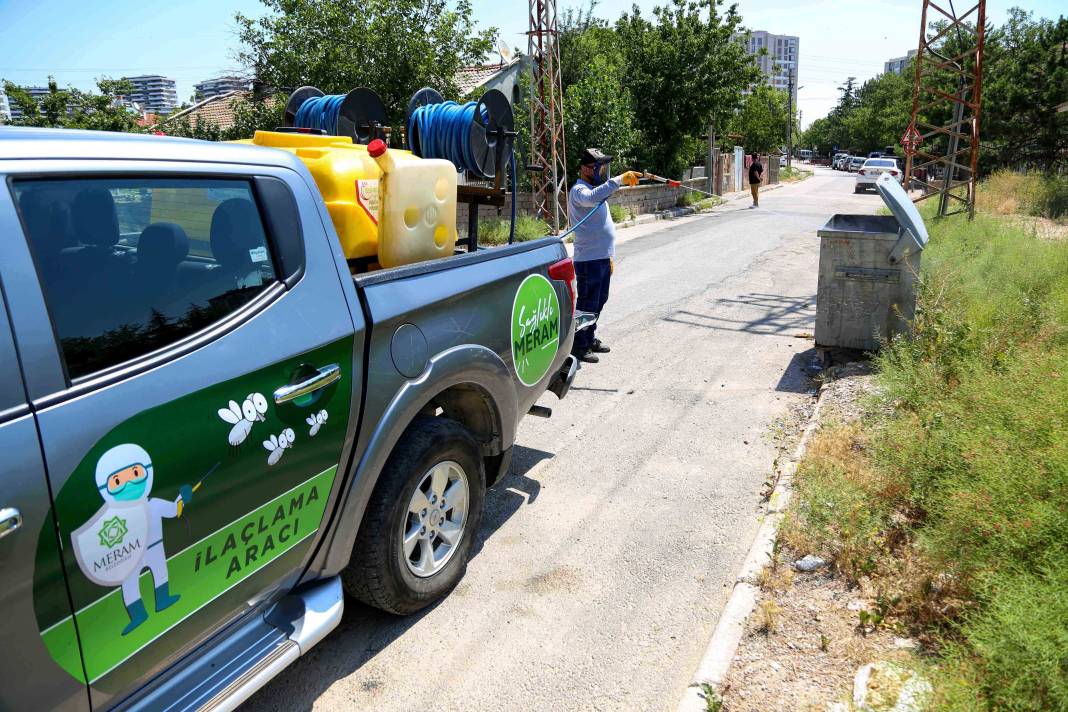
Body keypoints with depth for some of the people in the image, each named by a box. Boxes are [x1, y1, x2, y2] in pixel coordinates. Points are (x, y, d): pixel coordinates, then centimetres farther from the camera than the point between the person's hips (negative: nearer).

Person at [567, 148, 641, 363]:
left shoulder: (596, 189, 19)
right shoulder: (579, 191, -11)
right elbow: (593, 198, -38)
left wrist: (609, 256, 24)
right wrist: (620, 180, -41)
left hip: (602, 257, 10)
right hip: (588, 259, -10)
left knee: (600, 300, 18)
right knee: (587, 303, -5)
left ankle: (590, 338, 31)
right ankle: (579, 346, 4)